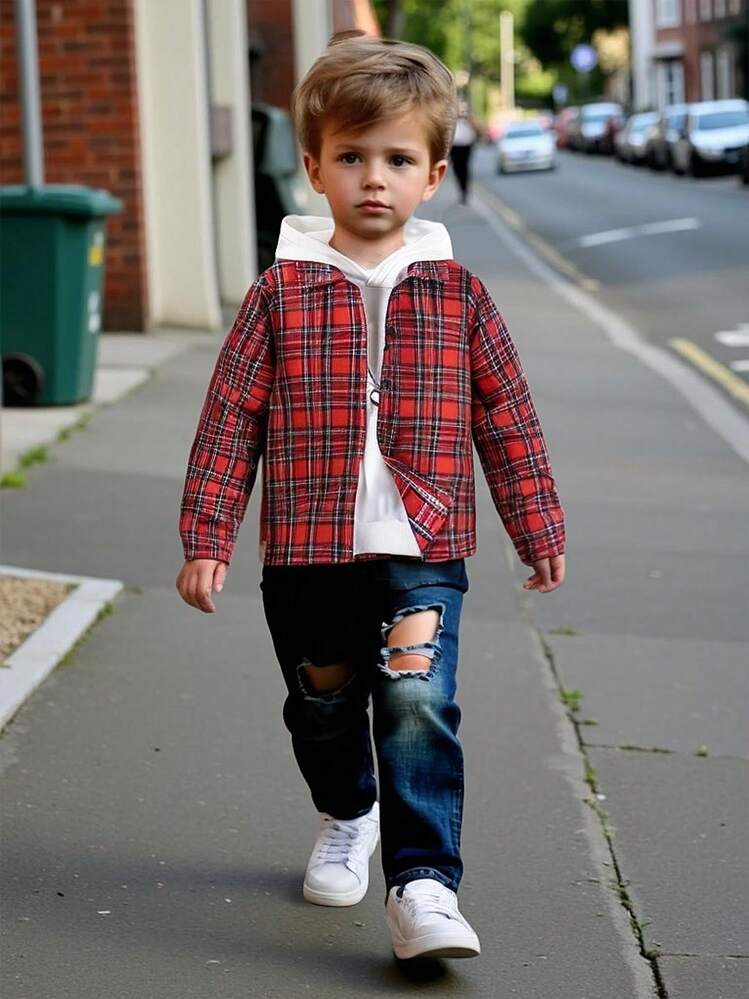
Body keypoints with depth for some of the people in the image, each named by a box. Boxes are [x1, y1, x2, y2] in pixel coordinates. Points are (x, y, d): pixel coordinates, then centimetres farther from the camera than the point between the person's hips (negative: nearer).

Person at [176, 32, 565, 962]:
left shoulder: (457, 295, 2)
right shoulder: (279, 295, -1)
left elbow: (507, 420, 9)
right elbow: (229, 420, 0)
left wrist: (539, 529, 11)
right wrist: (207, 537, -4)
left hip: (423, 550, -1)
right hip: (307, 550, 1)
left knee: (419, 707, -16)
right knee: (322, 708, 17)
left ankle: (424, 883, -12)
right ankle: (347, 818, 45)